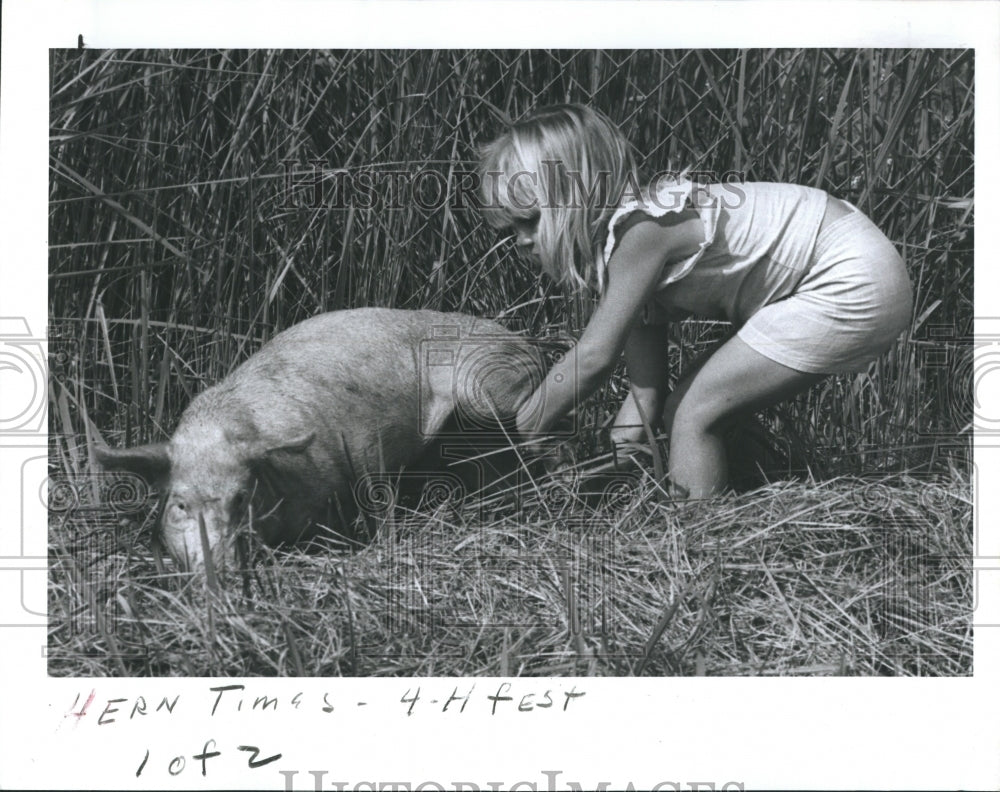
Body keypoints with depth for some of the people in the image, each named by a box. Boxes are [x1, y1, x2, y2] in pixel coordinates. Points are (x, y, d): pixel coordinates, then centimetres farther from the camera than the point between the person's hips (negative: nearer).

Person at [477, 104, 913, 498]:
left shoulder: (643, 231, -22)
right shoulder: (627, 234, 5)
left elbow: (592, 358, -23)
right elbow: (646, 393, 5)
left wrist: (511, 440, -17)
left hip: (855, 284, -9)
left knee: (696, 414, -10)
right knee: (682, 411, 7)